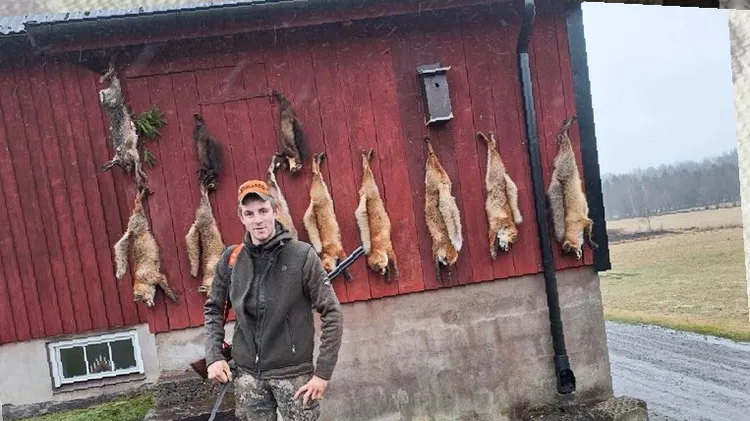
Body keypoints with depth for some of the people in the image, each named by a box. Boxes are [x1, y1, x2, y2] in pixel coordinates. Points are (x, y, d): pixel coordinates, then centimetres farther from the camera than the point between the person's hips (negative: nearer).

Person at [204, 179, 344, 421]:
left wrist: (323, 372, -10)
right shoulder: (230, 259, 1)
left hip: (294, 372, -3)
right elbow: (213, 310, 13)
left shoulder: (302, 255, -10)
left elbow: (331, 313, -9)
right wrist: (213, 357, 2)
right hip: (247, 374, 3)